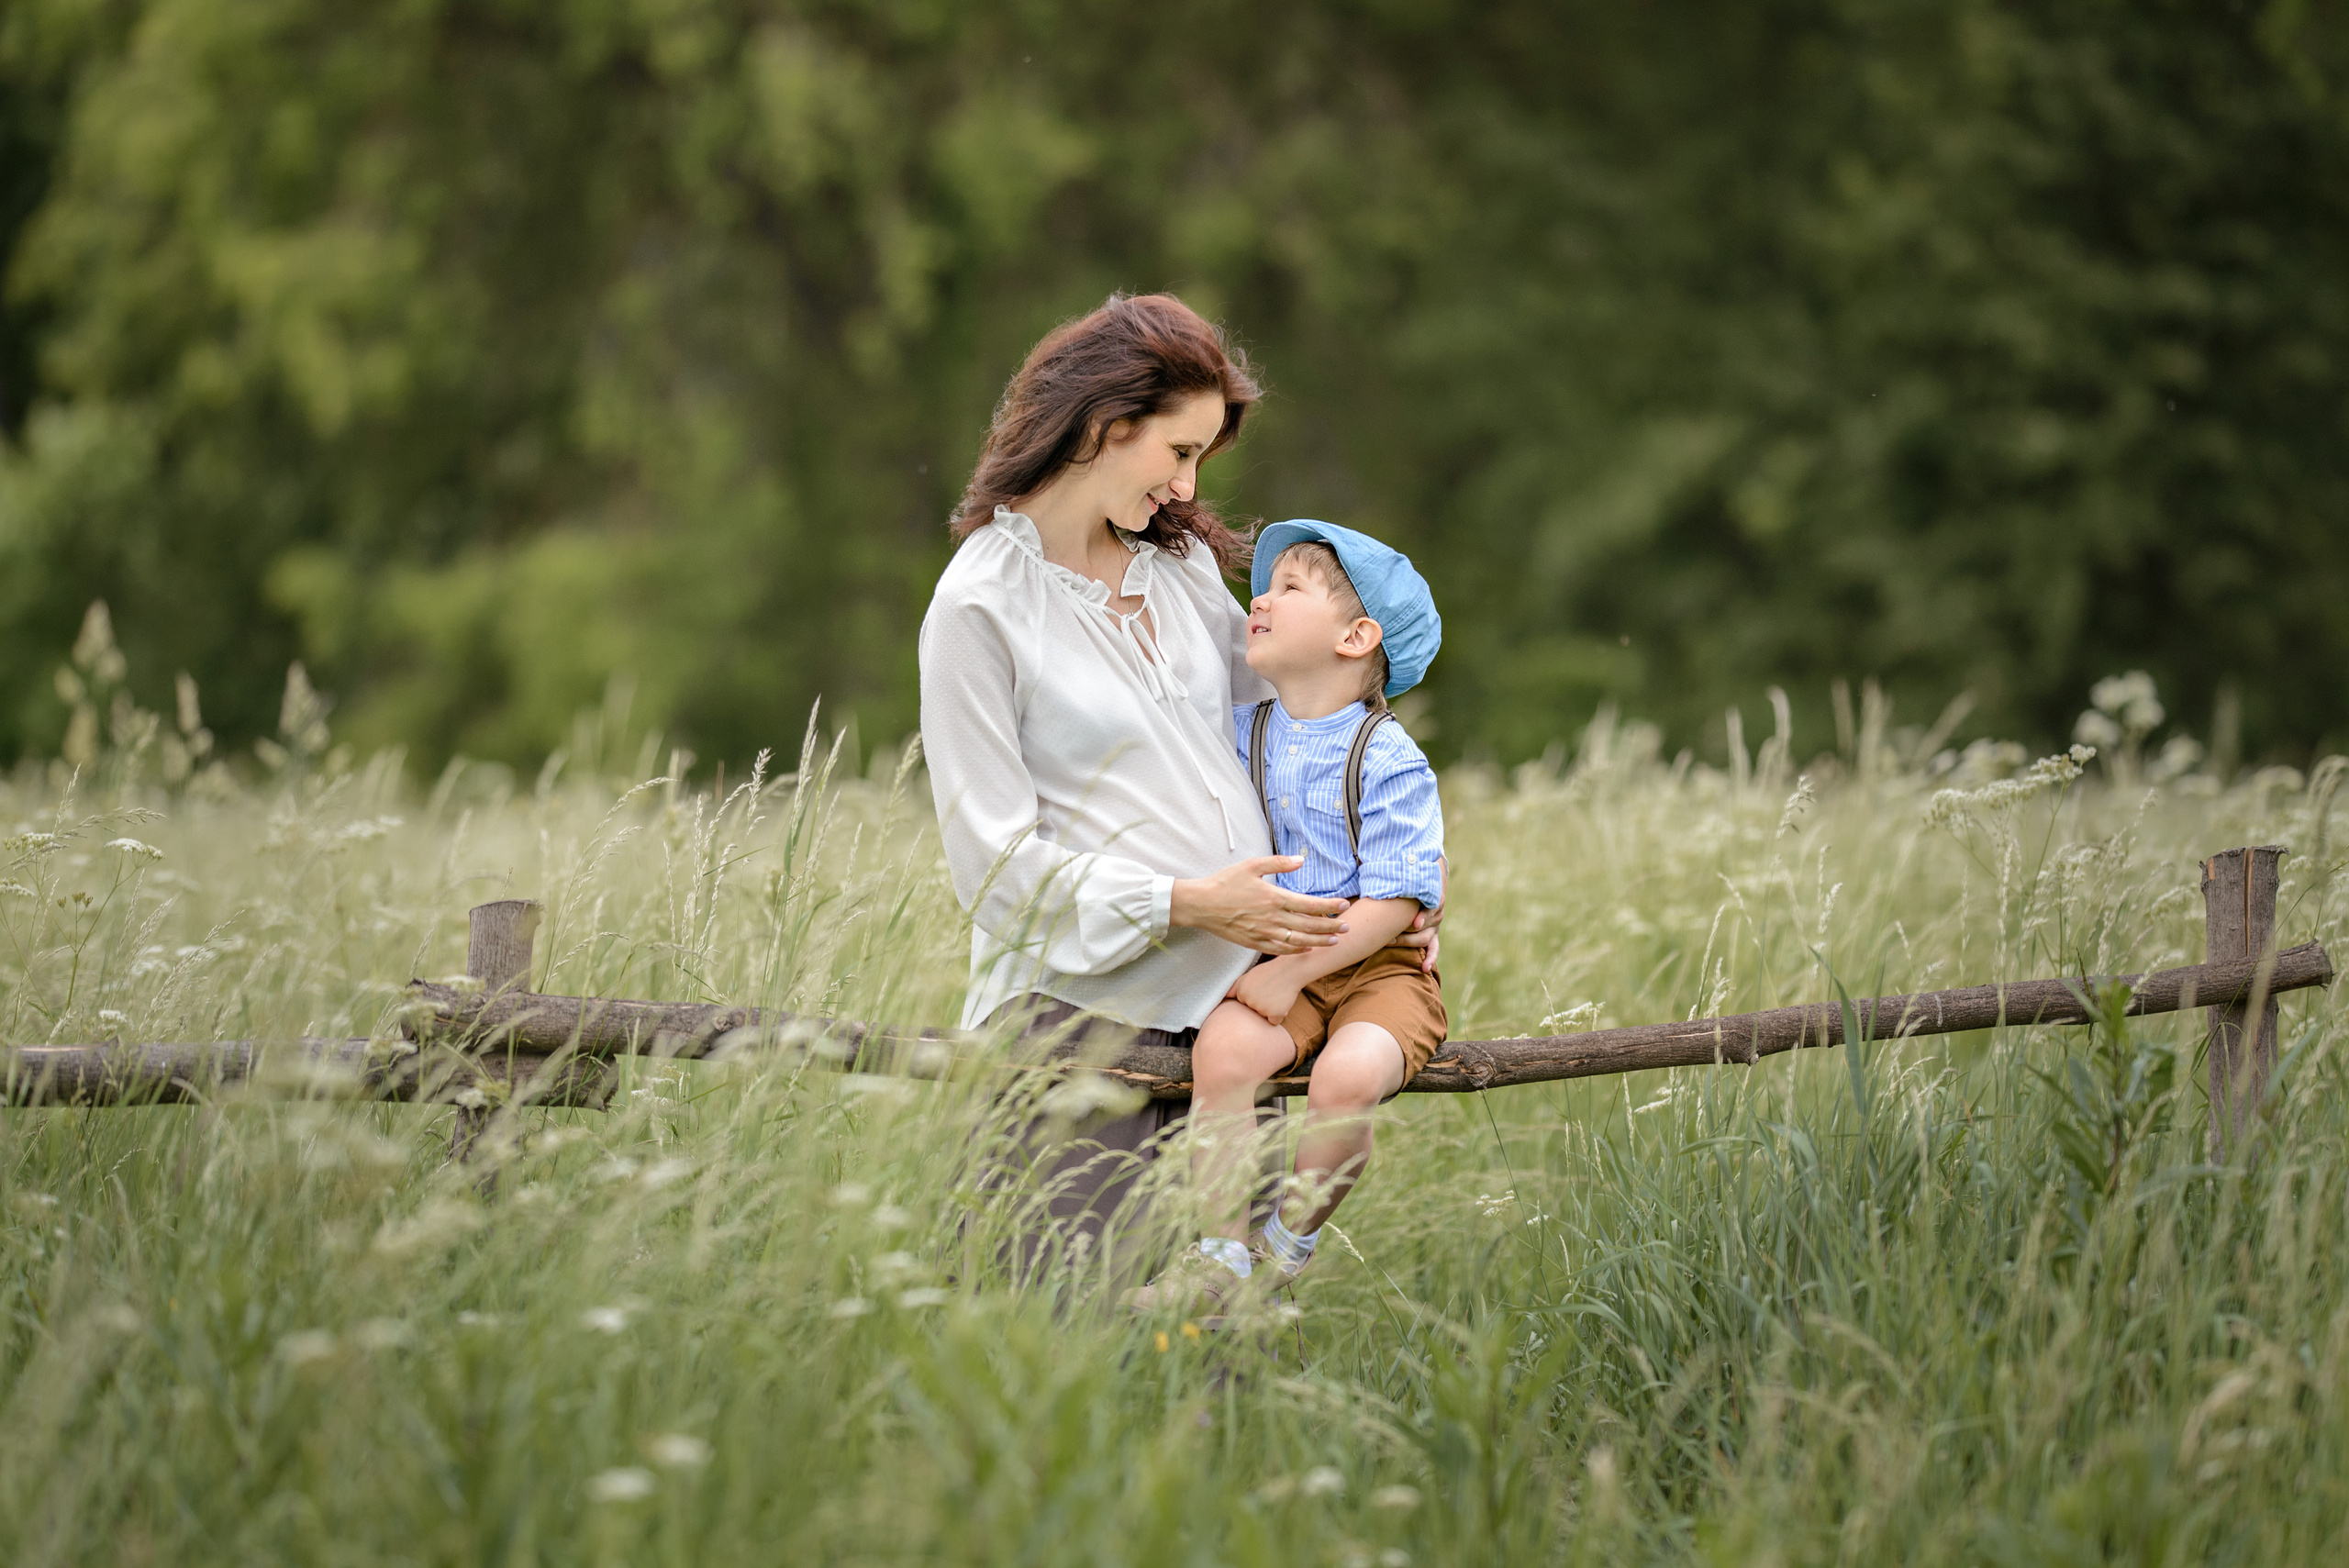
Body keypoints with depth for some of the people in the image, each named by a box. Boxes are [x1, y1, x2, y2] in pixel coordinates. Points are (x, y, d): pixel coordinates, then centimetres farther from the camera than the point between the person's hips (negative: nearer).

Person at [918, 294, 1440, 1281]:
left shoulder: (1183, 561, 13)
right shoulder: (980, 606, -7)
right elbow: (996, 861, -10)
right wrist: (1185, 904, -16)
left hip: (1228, 1000, 6)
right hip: (1078, 1008, -6)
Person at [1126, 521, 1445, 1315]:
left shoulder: (1388, 760, -9)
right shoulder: (1238, 735, 9)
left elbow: (1393, 901, -14)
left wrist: (1291, 972, -19)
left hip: (1378, 969, -4)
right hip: (1273, 965, 4)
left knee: (1347, 1076, -33)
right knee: (1222, 1050, -27)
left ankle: (1286, 1245, -7)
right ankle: (1219, 1258, -18)